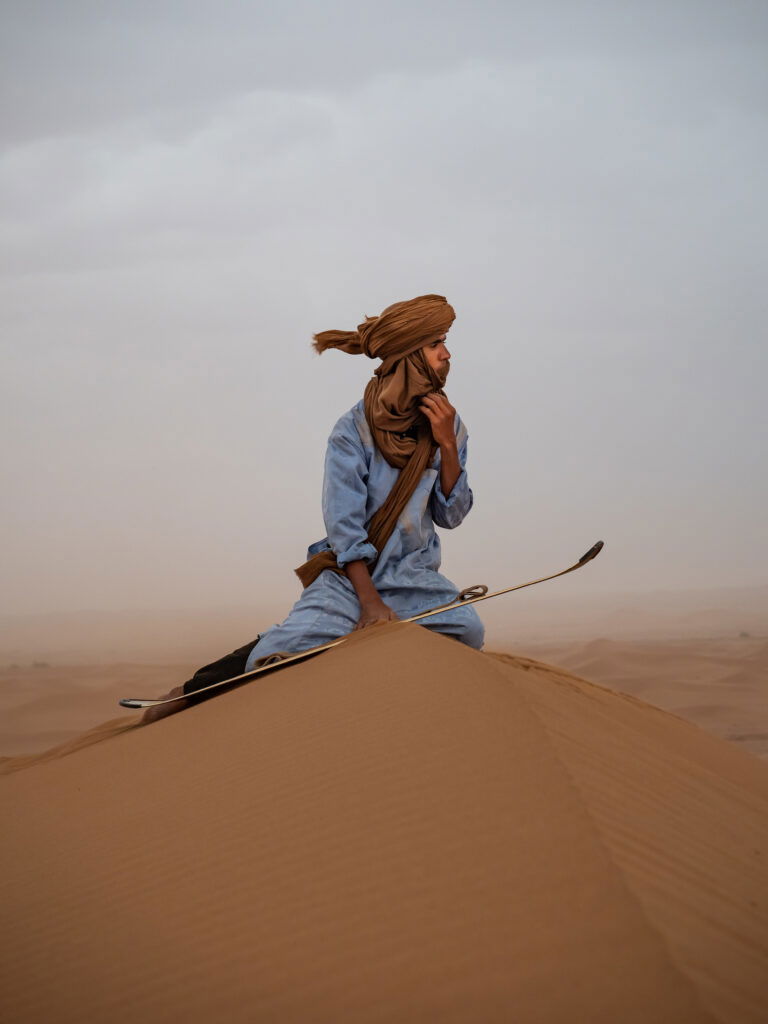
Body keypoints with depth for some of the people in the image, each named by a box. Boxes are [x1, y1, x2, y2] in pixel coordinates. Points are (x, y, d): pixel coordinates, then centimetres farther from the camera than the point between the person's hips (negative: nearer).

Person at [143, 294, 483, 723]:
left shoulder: (448, 426, 3)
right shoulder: (354, 431, -11)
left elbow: (450, 517, 1)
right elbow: (345, 528, -13)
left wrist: (448, 446, -12)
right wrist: (369, 602, -21)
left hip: (414, 578, 4)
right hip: (350, 576, -4)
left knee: (469, 633, -25)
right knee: (276, 660, -23)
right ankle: (193, 692, 5)